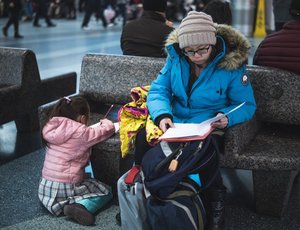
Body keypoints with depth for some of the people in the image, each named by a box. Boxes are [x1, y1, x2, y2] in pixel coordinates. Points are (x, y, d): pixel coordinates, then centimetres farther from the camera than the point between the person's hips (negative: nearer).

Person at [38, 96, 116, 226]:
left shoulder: (54, 128, 4)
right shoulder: (80, 132, -14)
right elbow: (109, 129, -5)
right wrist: (105, 122, 17)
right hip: (65, 189, -7)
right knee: (106, 191, 11)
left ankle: (61, 205, 5)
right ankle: (79, 206, -15)